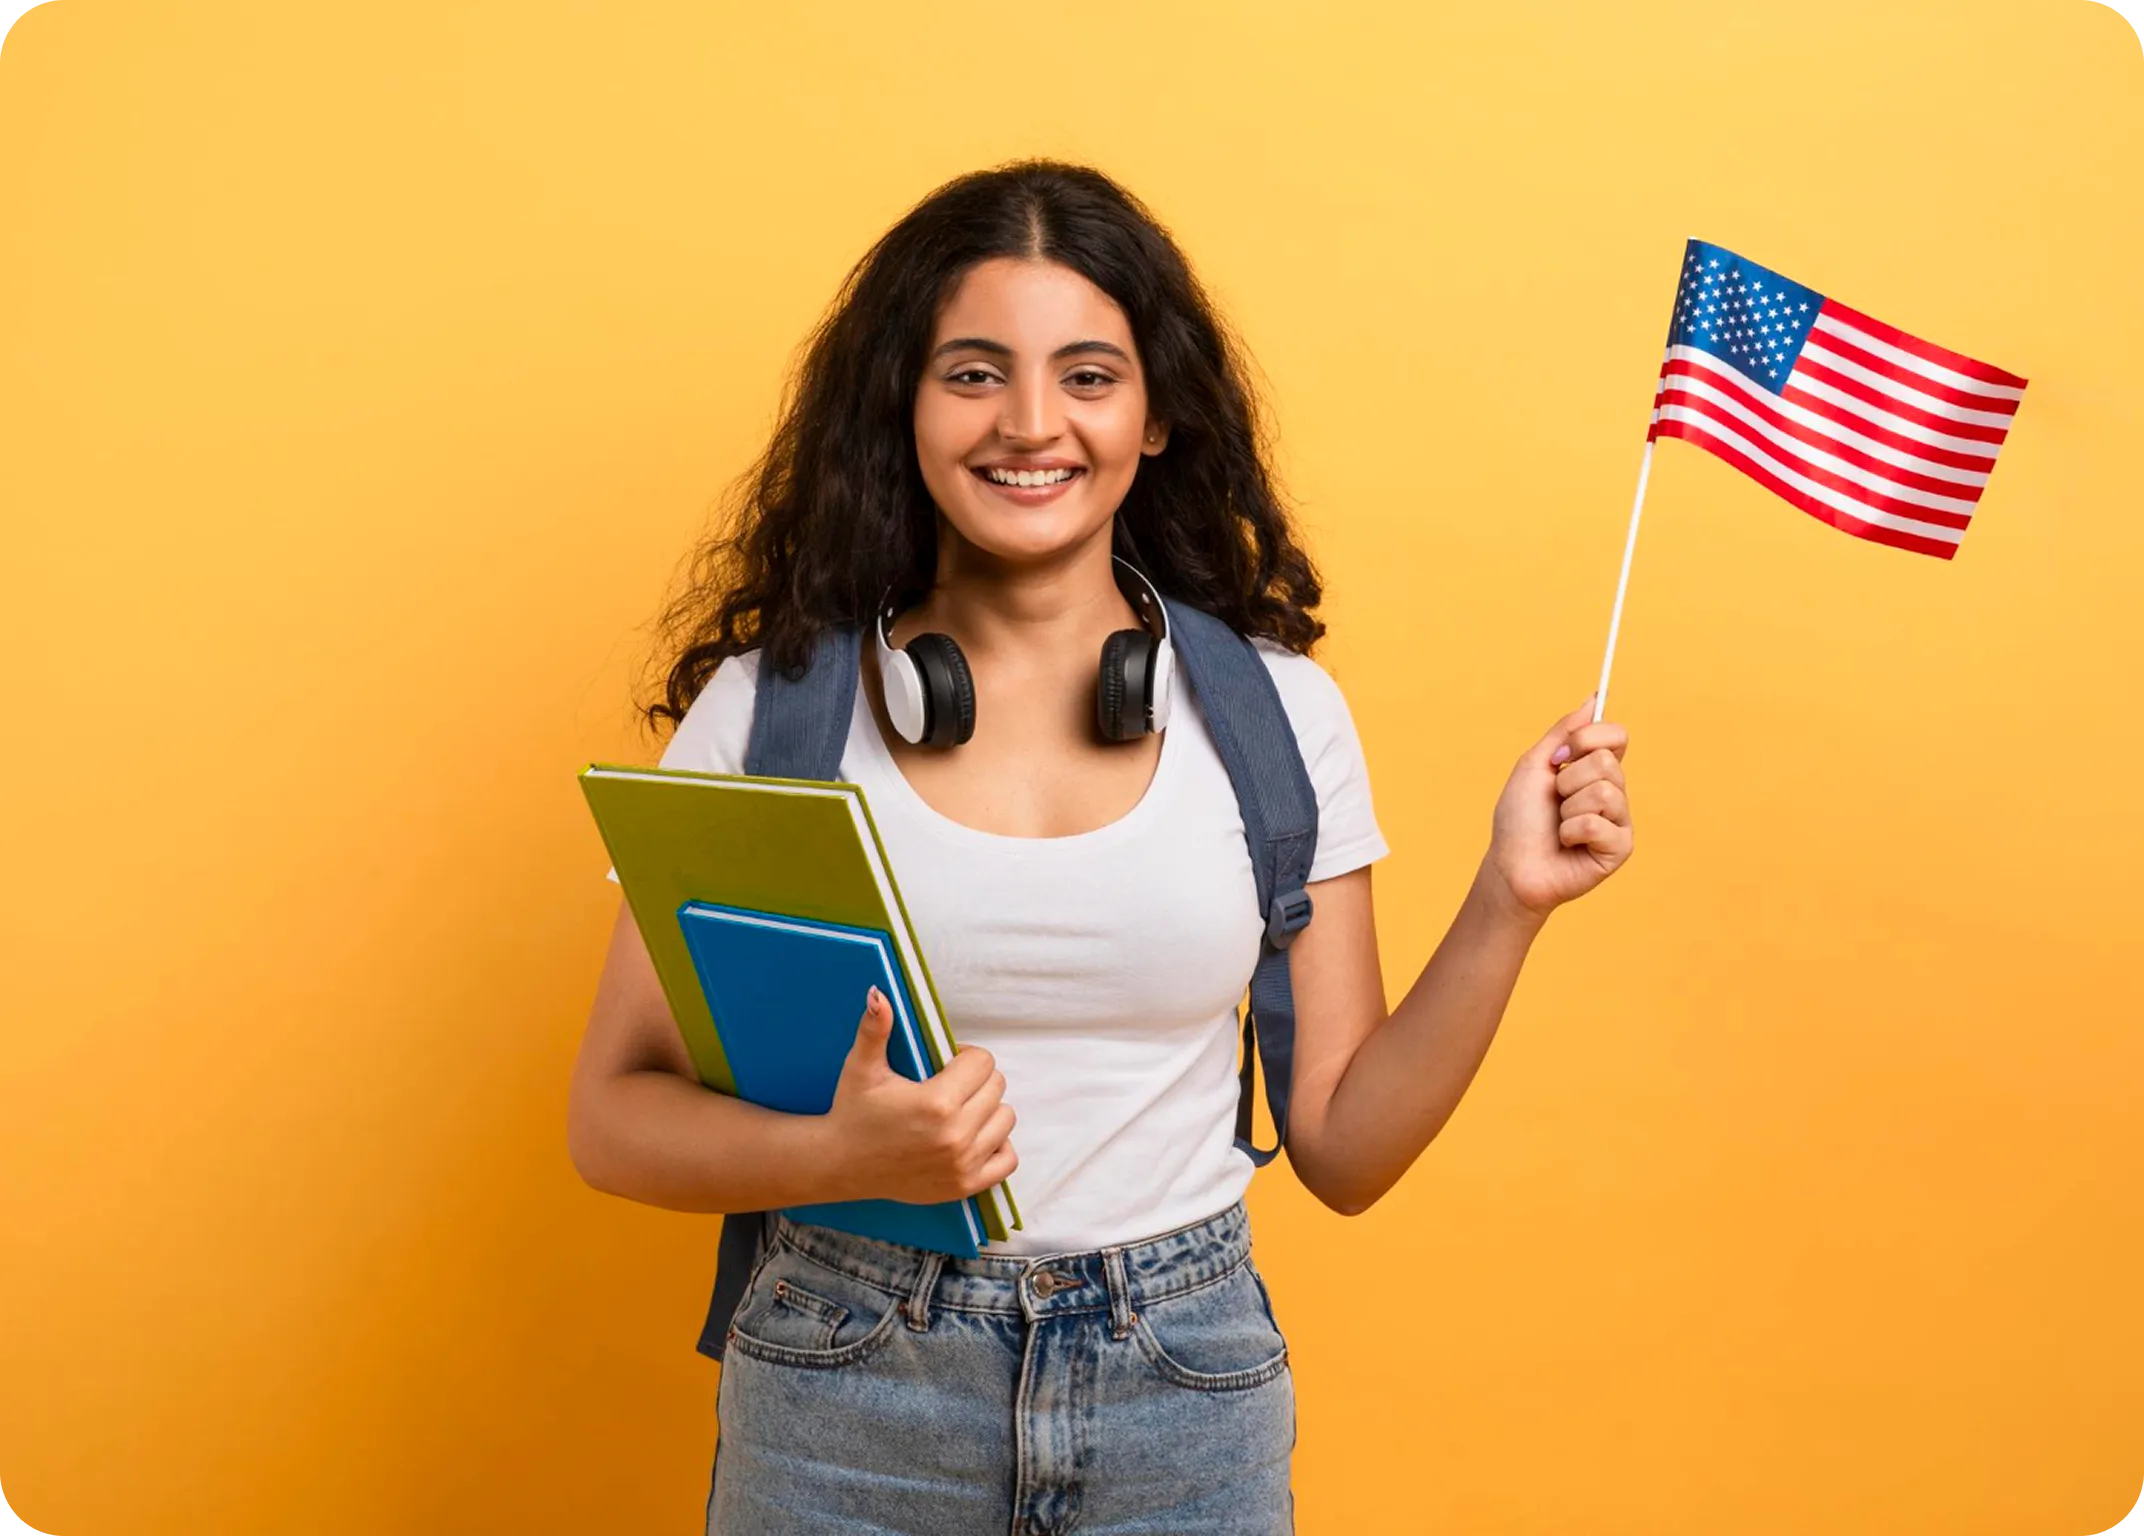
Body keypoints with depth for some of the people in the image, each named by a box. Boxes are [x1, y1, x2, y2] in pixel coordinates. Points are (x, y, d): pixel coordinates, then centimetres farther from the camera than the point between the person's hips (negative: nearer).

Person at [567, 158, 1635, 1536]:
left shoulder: (1279, 713, -1)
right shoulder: (768, 705, -5)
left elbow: (1344, 1147, 2)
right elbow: (616, 1115, -4)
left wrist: (1508, 907, -9)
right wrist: (845, 1155, -21)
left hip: (1187, 1403, 1)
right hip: (845, 1404, -1)